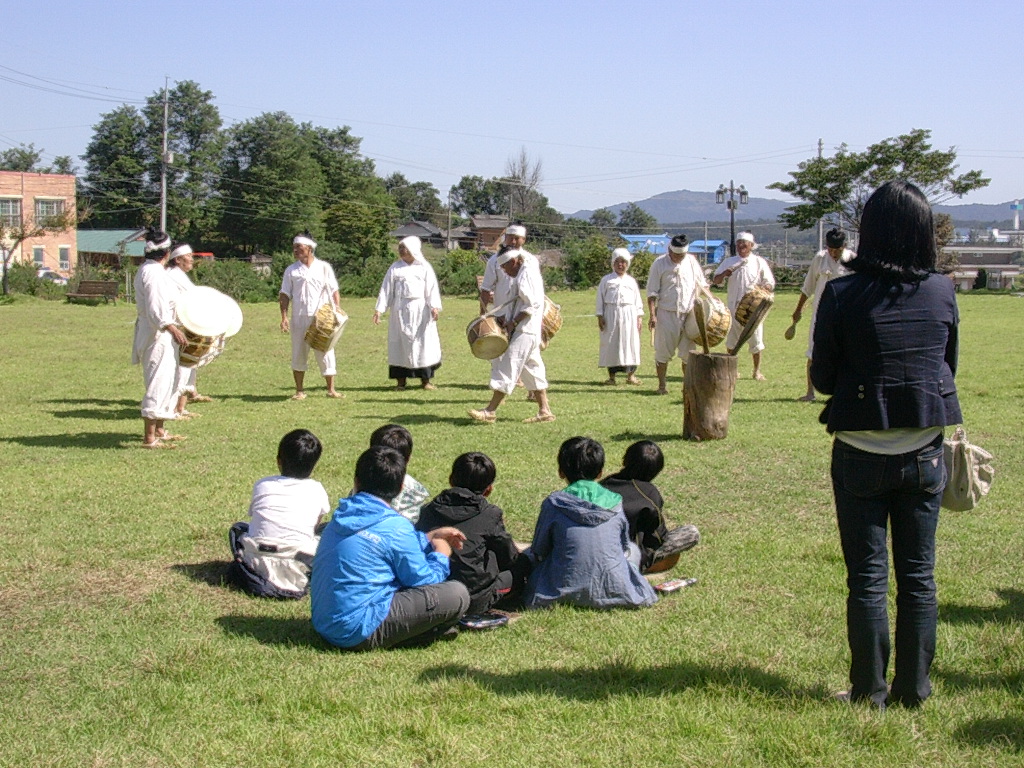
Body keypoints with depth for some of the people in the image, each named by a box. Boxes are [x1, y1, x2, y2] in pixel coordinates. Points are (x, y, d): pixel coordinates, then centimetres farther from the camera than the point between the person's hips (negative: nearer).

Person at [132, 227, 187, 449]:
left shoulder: (146, 270, 13)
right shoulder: (154, 273, -18)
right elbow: (156, 310, -24)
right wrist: (173, 329, -22)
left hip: (152, 333, 11)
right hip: (158, 335, -11)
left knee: (164, 382, 19)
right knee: (158, 384, -8)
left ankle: (159, 430, 28)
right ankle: (150, 438, -5)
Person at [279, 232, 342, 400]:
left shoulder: (324, 267, 4)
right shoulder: (291, 270, 6)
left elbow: (334, 291, 6)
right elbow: (285, 295, 5)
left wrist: (338, 310, -6)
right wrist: (284, 317, -5)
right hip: (299, 319, 1)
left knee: (326, 353, 1)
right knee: (298, 354, 5)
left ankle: (331, 389, 7)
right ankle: (299, 391, 12)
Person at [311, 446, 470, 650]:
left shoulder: (342, 516, 9)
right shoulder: (395, 526, -14)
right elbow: (422, 580, -4)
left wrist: (430, 538, 27)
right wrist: (441, 555, 14)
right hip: (357, 632, -8)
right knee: (457, 595, -9)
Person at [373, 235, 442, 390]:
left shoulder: (424, 267, 4)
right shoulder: (395, 267, 6)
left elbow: (432, 289, 0)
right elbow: (386, 289, 5)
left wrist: (434, 307, -15)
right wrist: (379, 309, -3)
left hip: (420, 310, -1)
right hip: (400, 311, 1)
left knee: (424, 342, 0)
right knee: (400, 343, 1)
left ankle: (425, 379, 9)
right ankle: (401, 380, 7)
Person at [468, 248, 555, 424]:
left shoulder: (527, 273, -12)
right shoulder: (523, 274, 19)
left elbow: (531, 305, -20)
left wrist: (513, 322, -19)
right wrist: (505, 317, 12)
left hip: (524, 331, -11)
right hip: (526, 331, 11)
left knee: (508, 368, -9)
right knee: (533, 370, 11)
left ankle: (490, 411, -9)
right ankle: (544, 411, 12)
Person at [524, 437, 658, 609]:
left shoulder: (553, 503, -7)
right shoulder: (615, 503, 0)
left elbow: (539, 551, 3)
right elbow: (624, 546, 14)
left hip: (566, 590, -2)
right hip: (613, 590, 2)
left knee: (526, 555, 24)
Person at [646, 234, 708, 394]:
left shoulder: (691, 261, 6)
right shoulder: (660, 263, -5)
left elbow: (702, 284, 16)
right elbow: (652, 292, -5)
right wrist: (652, 315, -12)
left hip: (689, 313, 3)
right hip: (666, 313, -3)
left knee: (688, 351, 5)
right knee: (663, 351, 1)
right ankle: (662, 385, 11)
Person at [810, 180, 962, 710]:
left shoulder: (842, 294, -12)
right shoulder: (942, 292, -4)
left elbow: (822, 379, -5)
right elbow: (949, 368, 8)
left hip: (861, 452, -2)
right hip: (925, 452, 2)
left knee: (868, 576, 6)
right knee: (919, 575, 11)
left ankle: (869, 692, 13)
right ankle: (913, 690, 17)